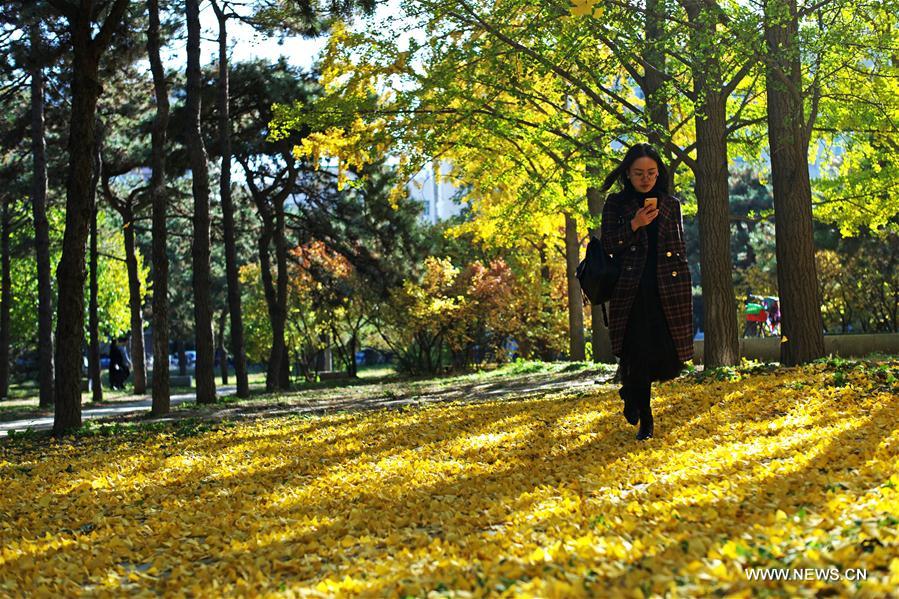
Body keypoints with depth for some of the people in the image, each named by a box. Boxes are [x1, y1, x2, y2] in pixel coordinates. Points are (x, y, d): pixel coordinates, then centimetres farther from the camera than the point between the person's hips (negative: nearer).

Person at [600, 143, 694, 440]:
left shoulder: (671, 204, 12)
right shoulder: (616, 204, 5)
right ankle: (645, 421, 10)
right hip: (632, 290, -2)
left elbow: (681, 248, 15)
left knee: (668, 357, -1)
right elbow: (607, 245, -2)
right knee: (640, 355, -7)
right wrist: (634, 225, -16)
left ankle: (632, 390, 31)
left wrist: (683, 289, 10)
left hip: (668, 290, 3)